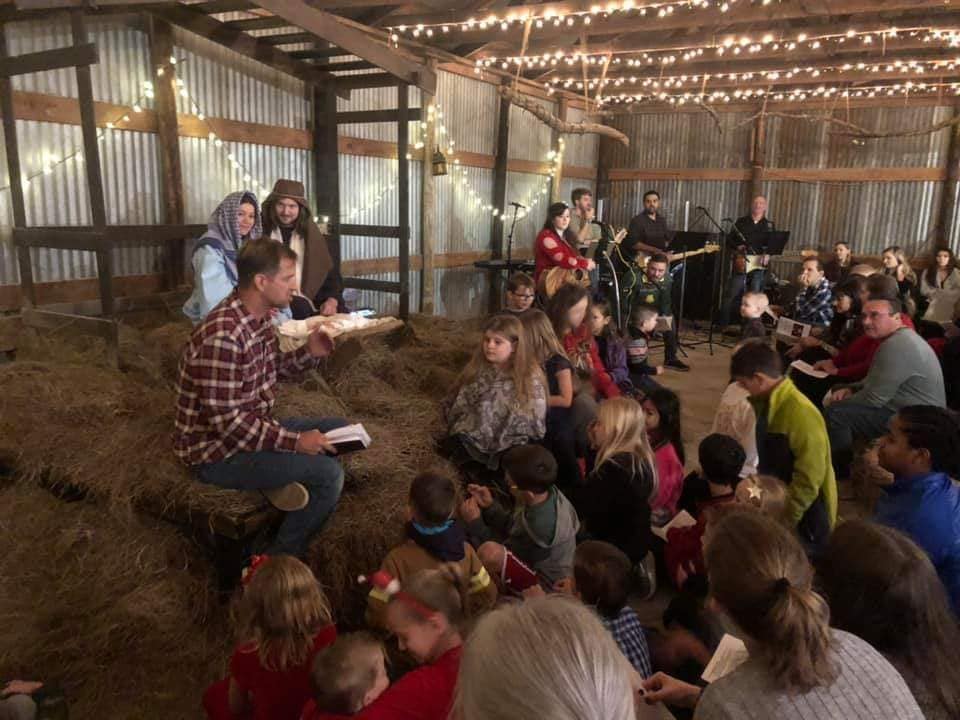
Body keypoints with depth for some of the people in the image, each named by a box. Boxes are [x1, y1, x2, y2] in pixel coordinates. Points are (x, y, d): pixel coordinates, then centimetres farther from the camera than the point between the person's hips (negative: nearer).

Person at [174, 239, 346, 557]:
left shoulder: (260, 317, 0)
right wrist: (294, 441, -23)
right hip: (216, 450, -9)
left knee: (336, 428, 10)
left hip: (252, 428, 9)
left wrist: (309, 353, -6)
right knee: (329, 473, -19)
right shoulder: (224, 336, -29)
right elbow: (225, 421, -28)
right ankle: (279, 559, -2)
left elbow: (271, 371, 13)